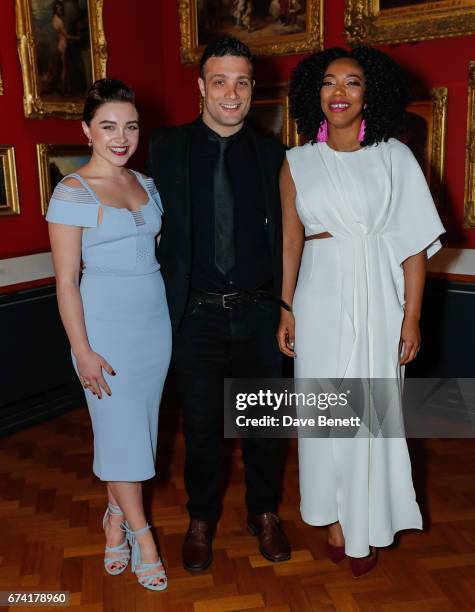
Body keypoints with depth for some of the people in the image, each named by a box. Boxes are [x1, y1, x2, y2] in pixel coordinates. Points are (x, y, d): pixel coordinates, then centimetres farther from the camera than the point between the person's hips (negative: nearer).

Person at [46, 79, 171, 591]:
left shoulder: (146, 184, 7)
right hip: (106, 324, -5)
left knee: (139, 427, 13)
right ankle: (141, 534, 21)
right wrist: (82, 350, -14)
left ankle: (116, 518, 32)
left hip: (154, 319, 6)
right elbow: (66, 280, -11)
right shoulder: (72, 192, -10)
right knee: (120, 429, 3)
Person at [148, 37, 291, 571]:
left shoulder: (271, 154, 3)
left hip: (258, 312, 1)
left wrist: (283, 302, -2)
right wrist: (164, 303, -8)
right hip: (197, 313, -1)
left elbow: (282, 233, 4)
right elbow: (156, 227, -2)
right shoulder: (167, 148, -1)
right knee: (201, 424, 13)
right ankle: (201, 518, 36)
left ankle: (263, 512, 39)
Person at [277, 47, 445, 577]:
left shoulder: (394, 156, 0)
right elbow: (291, 242, 6)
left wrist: (411, 318, -7)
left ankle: (366, 524, 28)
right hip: (320, 299, 1)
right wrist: (286, 310, 1)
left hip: (377, 299, -1)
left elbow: (415, 243, -3)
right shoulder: (298, 162, 5)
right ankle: (335, 516, 29)